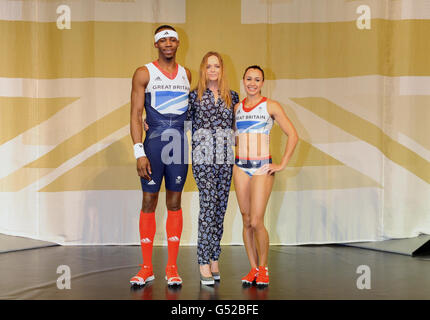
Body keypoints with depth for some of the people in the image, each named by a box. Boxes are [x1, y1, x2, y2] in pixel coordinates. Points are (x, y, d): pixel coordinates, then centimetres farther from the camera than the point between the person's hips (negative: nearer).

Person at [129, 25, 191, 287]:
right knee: (149, 203, 0)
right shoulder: (144, 74, 0)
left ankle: (172, 267, 11)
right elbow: (135, 115, -5)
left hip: (180, 144, 3)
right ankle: (147, 267, 10)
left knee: (174, 203, 5)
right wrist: (139, 152, -14)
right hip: (154, 142, -3)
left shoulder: (186, 74, 12)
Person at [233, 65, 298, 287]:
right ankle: (253, 269, 15)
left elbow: (292, 135, -3)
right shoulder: (237, 108, 11)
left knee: (256, 222, -10)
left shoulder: (271, 106, -1)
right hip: (240, 167, 4)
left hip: (262, 168, -4)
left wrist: (282, 165, -7)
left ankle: (263, 267, 8)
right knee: (246, 221, 5)